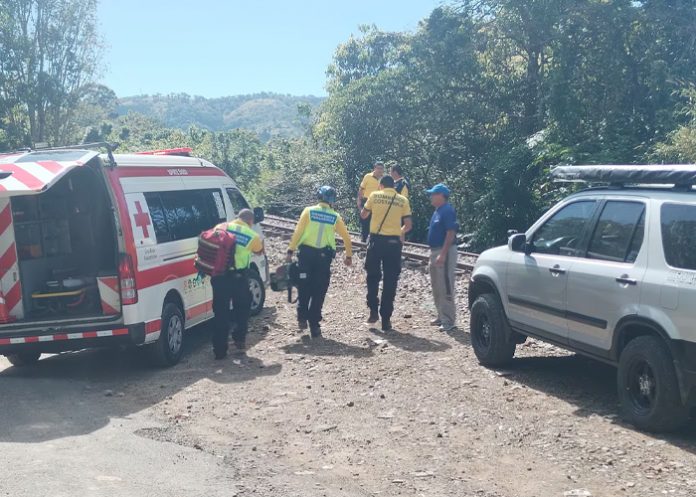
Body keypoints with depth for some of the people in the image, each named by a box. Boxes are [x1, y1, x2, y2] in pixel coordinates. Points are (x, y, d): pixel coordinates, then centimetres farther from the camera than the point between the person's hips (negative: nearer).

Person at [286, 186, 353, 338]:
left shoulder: (309, 211, 2)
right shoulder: (335, 217, 6)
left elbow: (297, 232, -4)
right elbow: (346, 237, 11)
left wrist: (290, 251, -2)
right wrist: (349, 256, 23)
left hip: (306, 253, 0)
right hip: (324, 256, 0)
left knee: (304, 288, 15)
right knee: (319, 292, 5)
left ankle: (302, 317, 10)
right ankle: (314, 325, 6)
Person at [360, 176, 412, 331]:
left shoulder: (375, 196, 1)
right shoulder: (403, 200, 4)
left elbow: (363, 215, 12)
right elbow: (408, 225, 2)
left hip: (376, 239, -1)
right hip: (394, 242, 1)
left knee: (373, 277, 17)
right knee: (390, 282, 6)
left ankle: (373, 311, 9)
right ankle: (386, 318, 7)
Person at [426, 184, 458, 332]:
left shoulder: (447, 211, -16)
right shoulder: (438, 211, 15)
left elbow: (451, 233, -22)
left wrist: (442, 254, -26)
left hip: (444, 252, -11)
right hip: (435, 251, 11)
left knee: (445, 288, -10)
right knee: (436, 287, 15)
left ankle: (449, 321, -7)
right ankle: (442, 316, 24)